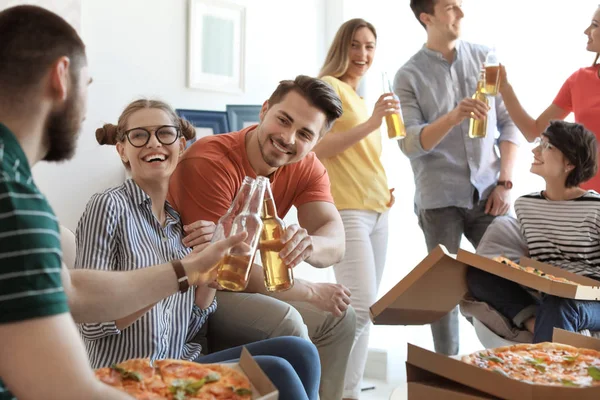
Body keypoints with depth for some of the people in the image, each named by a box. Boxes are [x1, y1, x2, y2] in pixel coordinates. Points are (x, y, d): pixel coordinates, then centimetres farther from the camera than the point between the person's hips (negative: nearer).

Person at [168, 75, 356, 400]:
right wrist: (309, 292, -19)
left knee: (337, 318, 3)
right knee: (287, 324, -26)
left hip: (238, 284, 8)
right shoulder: (210, 162, -25)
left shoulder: (306, 167, -4)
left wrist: (307, 244, -42)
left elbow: (336, 244, -17)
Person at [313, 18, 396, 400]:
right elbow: (320, 148, -17)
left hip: (377, 210, 9)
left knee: (367, 309, 7)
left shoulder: (361, 97, 21)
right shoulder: (329, 87, -5)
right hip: (346, 210, -9)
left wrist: (385, 187, 13)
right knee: (361, 306, -15)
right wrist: (372, 123, -24)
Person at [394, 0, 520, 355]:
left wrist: (505, 182, -1)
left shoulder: (484, 59, 7)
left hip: (488, 193, 3)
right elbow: (410, 144, -9)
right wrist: (454, 116, -25)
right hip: (439, 199, -2)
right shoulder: (410, 76, -1)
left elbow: (509, 123, 8)